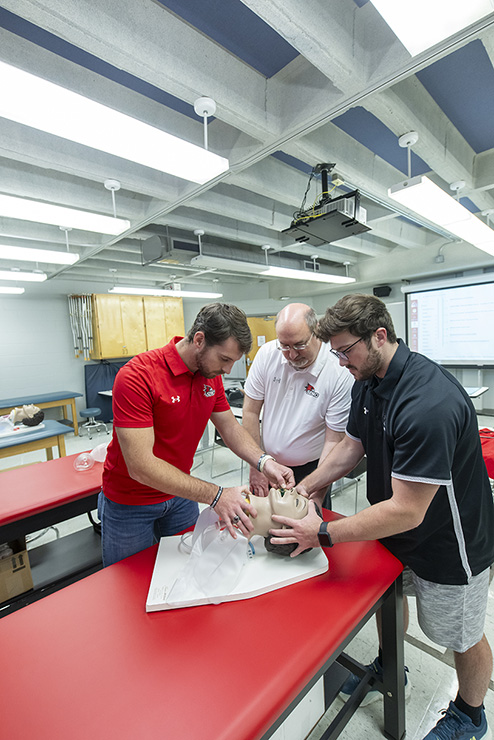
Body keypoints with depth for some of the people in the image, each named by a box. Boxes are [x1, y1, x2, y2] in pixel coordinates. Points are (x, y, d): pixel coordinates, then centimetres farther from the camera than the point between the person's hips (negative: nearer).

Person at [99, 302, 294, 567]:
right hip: (130, 504, -4)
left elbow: (230, 426, 0)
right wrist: (216, 496, -35)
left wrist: (264, 461, -17)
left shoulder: (211, 374, -8)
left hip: (180, 493, 5)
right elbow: (140, 467, -32)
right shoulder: (136, 377, -30)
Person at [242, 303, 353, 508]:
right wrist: (256, 466, -7)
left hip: (311, 469, -2)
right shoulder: (267, 354, -13)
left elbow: (333, 442, -16)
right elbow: (250, 413, -6)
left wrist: (317, 496, -19)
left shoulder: (339, 375, -22)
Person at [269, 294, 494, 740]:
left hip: (450, 545, -7)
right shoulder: (368, 384, -7)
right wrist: (303, 488, -5)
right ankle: (388, 669, 56)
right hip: (394, 532, 8)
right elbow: (351, 447, 3)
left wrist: (323, 534, -27)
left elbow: (406, 512, -34)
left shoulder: (429, 404, -37)